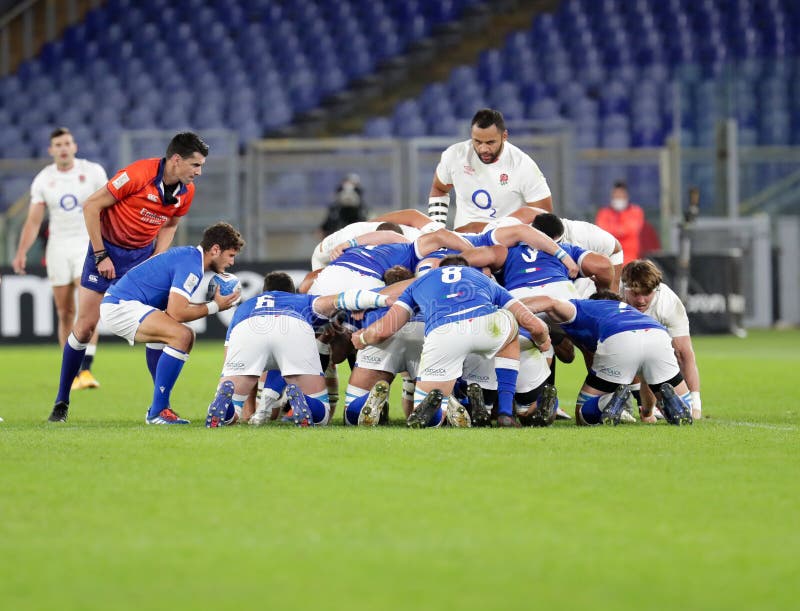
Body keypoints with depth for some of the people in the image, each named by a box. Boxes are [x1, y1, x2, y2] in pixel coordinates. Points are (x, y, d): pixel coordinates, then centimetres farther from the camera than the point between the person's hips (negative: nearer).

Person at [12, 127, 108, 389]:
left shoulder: (93, 171, 0)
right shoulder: (43, 179, 4)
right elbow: (33, 220, 4)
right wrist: (21, 253, -7)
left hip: (88, 244, -2)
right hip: (58, 247, 2)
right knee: (65, 313, 2)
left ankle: (86, 370, -21)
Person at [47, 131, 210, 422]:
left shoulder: (186, 191, -6)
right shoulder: (138, 174, -25)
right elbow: (91, 206, -18)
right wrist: (100, 255, -17)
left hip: (143, 256, 4)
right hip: (108, 250, -4)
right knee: (85, 326, -3)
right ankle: (61, 402, 11)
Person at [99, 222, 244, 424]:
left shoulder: (189, 255, 16)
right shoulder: (191, 266, -16)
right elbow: (176, 313, -23)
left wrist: (217, 302, 8)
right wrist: (214, 306, -11)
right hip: (120, 306, -11)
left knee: (186, 337, 15)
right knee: (181, 336, -23)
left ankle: (159, 407, 13)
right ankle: (157, 411, -17)